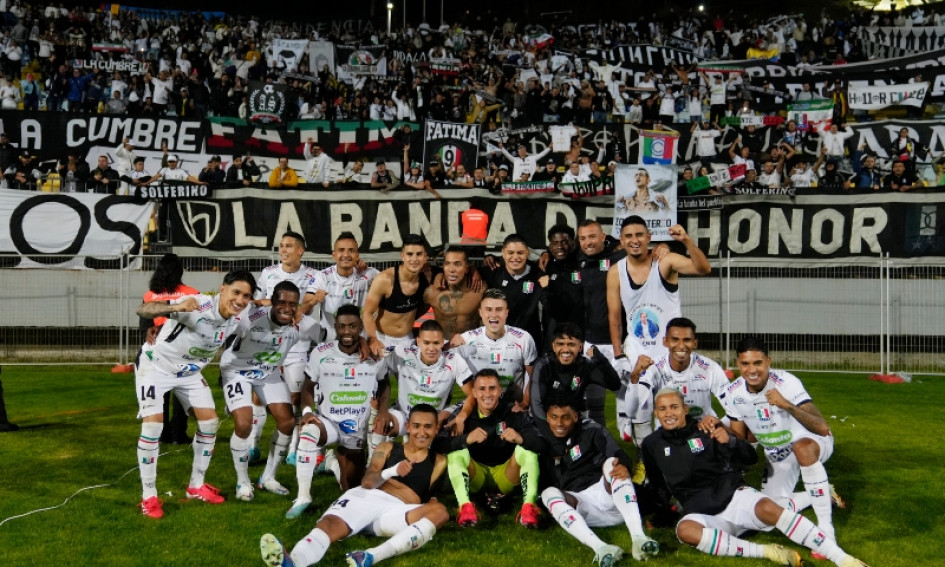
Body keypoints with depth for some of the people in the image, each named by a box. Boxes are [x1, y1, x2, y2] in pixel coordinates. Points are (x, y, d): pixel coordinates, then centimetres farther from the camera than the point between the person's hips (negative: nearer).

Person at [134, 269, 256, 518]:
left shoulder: (237, 320, -12)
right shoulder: (198, 305, -33)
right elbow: (143, 310, -43)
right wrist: (176, 307, -60)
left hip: (189, 371, 7)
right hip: (156, 365, -7)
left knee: (210, 422, 3)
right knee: (153, 424, -16)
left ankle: (196, 486, 19)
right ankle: (149, 496, -2)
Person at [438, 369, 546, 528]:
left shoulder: (513, 413, -10)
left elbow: (540, 444, -20)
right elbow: (440, 443, -25)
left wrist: (521, 438, -42)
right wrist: (466, 439, -44)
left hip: (506, 478, 0)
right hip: (475, 478, 0)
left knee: (527, 448, -23)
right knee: (456, 450, -25)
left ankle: (529, 506, -35)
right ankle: (465, 506, -39)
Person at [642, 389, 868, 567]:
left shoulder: (706, 431, 0)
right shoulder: (652, 444, 5)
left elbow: (751, 457, 1)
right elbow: (657, 486, 19)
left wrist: (729, 442, -16)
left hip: (734, 496, -1)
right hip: (703, 514, 1)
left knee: (767, 508, -33)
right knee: (684, 529, -34)